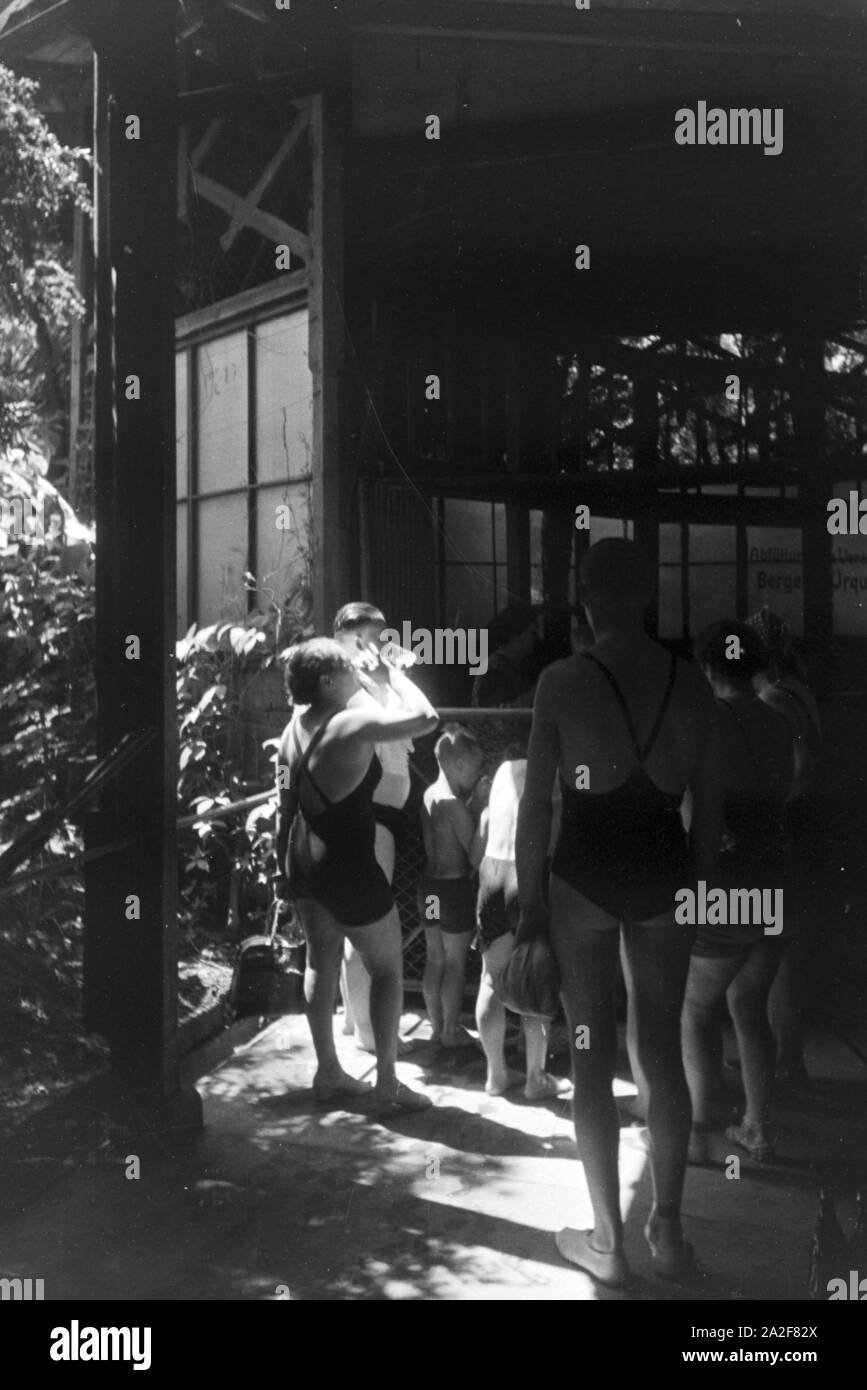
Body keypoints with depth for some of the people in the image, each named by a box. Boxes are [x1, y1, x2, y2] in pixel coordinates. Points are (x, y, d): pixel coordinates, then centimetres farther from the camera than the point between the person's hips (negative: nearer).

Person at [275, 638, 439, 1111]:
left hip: (302, 856, 8)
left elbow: (285, 799, 10)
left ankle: (328, 1071, 28)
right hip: (348, 864, -8)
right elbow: (427, 718, -26)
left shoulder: (294, 726, 1)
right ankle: (387, 1082, 11)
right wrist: (395, 675, -11)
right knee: (388, 968, 7)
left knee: (321, 961, 18)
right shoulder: (354, 724, -23)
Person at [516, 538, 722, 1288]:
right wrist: (696, 884, 13)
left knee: (593, 1056, 8)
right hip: (662, 873, 3)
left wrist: (529, 901, 1)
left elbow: (536, 804, -9)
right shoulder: (691, 683, -3)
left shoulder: (562, 681, -11)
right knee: (664, 1052, 14)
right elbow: (709, 807, 1)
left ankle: (608, 1242, 17)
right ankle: (668, 1231, 23)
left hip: (584, 876, -2)